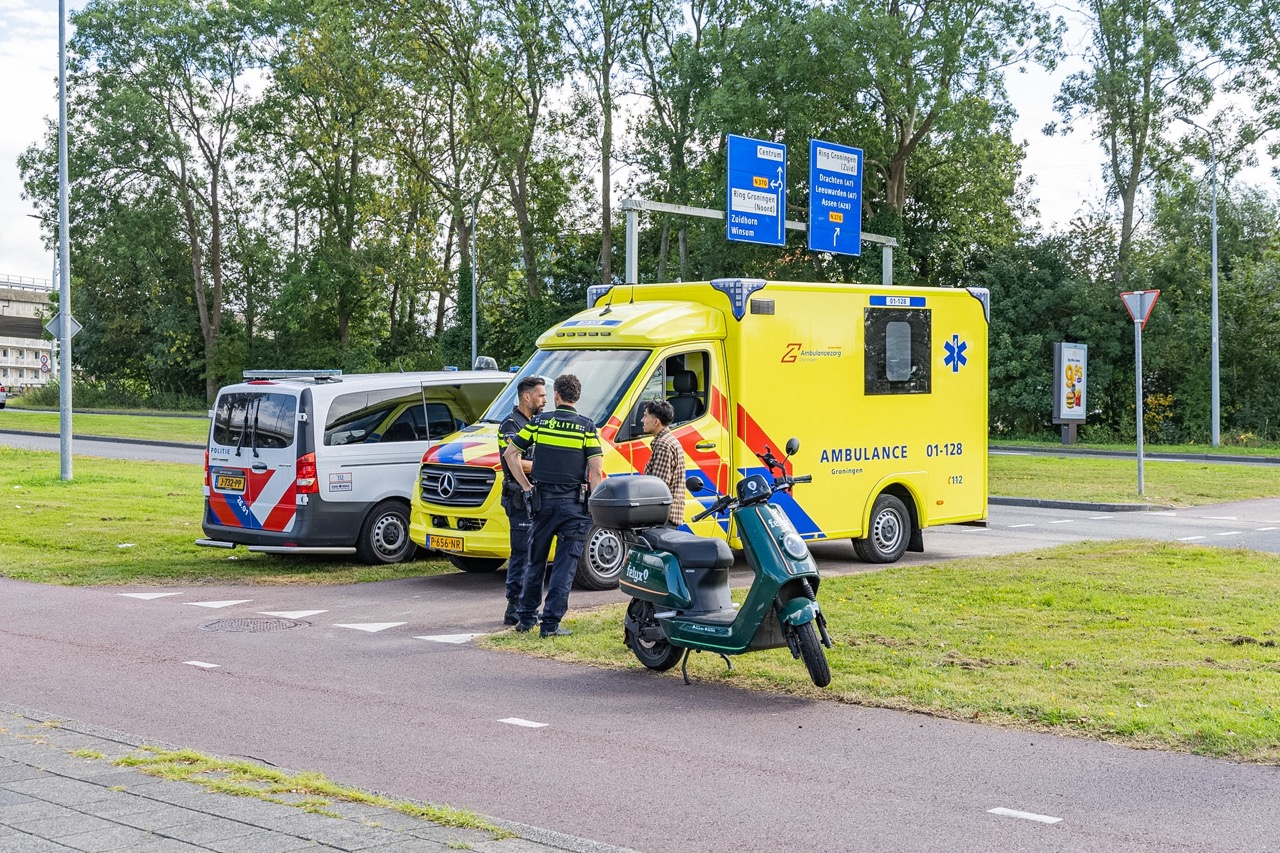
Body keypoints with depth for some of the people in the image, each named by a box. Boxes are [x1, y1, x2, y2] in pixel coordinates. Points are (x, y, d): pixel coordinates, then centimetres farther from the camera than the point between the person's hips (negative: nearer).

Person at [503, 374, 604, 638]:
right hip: (574, 503, -2)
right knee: (565, 565, 1)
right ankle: (551, 623, -2)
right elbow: (596, 471, -10)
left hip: (543, 500, 3)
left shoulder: (539, 422, 2)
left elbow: (510, 453, 3)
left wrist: (526, 486, 7)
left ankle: (526, 617, 22)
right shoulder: (586, 427, -4)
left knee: (535, 561, 16)